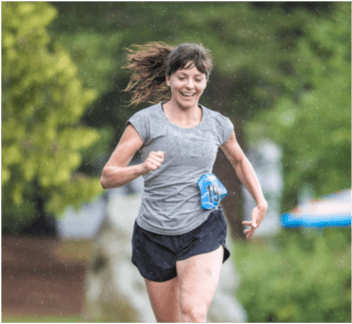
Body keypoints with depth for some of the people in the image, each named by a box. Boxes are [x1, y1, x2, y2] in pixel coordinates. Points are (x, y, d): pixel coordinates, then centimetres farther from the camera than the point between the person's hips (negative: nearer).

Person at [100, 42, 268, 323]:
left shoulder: (219, 125, 4)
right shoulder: (145, 122, -5)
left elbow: (239, 160, 26)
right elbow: (107, 177, -9)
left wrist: (261, 202, 13)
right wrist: (141, 169, -28)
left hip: (203, 231, 0)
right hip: (154, 235, 0)